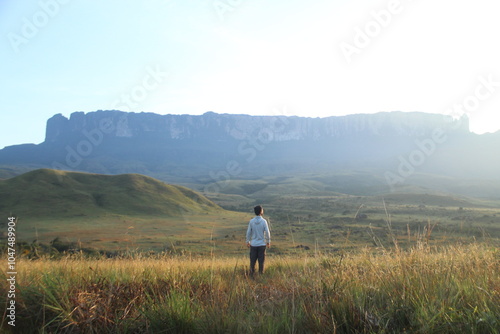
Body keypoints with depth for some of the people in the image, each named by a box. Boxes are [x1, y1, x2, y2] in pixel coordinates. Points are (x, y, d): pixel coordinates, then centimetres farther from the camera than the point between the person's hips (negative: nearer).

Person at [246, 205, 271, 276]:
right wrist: (268, 242, 4)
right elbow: (267, 232, -8)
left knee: (252, 260, 9)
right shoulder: (264, 221, -9)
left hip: (253, 244, 2)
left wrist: (248, 242, 12)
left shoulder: (251, 221, -4)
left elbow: (248, 232, 0)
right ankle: (261, 274, 12)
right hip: (262, 244, -2)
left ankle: (252, 275, 12)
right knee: (261, 261, 7)